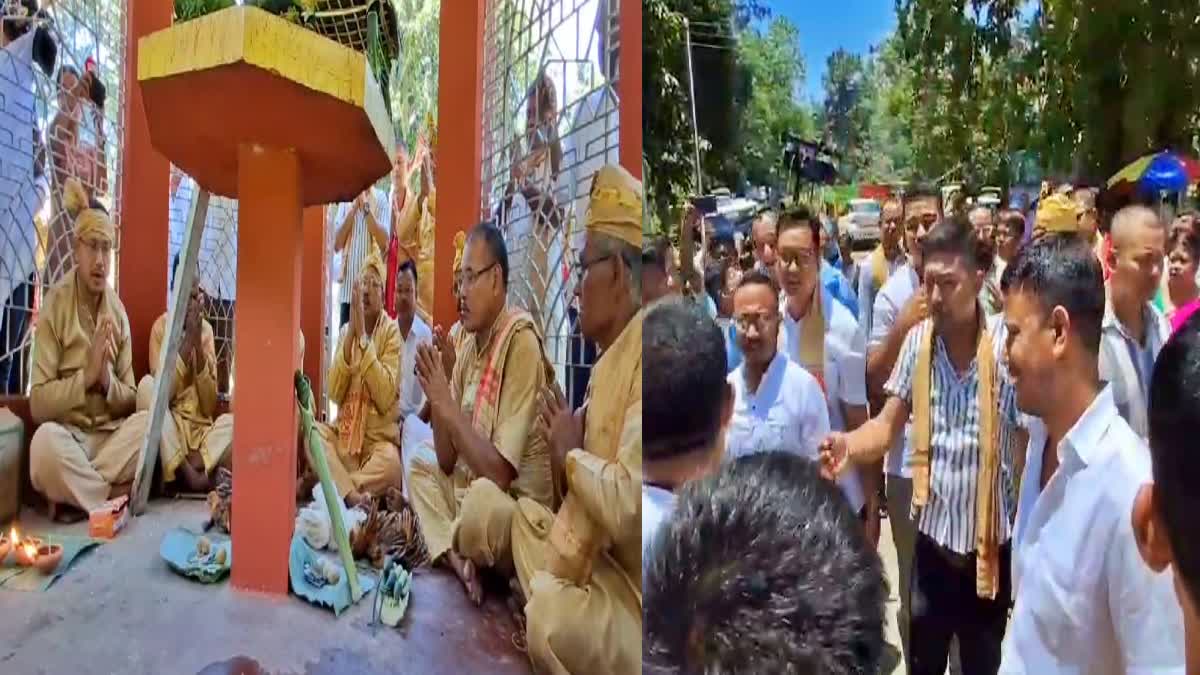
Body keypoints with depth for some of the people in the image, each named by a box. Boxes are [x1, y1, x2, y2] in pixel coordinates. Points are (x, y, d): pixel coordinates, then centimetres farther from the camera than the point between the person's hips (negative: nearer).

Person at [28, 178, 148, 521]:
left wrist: (107, 380, -14)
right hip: (67, 434, -3)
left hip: (111, 435, 4)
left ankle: (73, 493, -16)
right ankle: (116, 498, -15)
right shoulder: (54, 304, -5)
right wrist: (86, 375, -21)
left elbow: (130, 401, 6)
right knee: (44, 442, -37)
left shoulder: (118, 311, 6)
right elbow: (38, 403, -11)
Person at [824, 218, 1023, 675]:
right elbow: (889, 424, -3)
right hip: (932, 535, 3)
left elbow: (1031, 439, -10)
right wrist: (849, 445, -24)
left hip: (990, 542, -3)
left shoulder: (1006, 343, -15)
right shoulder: (917, 342, -4)